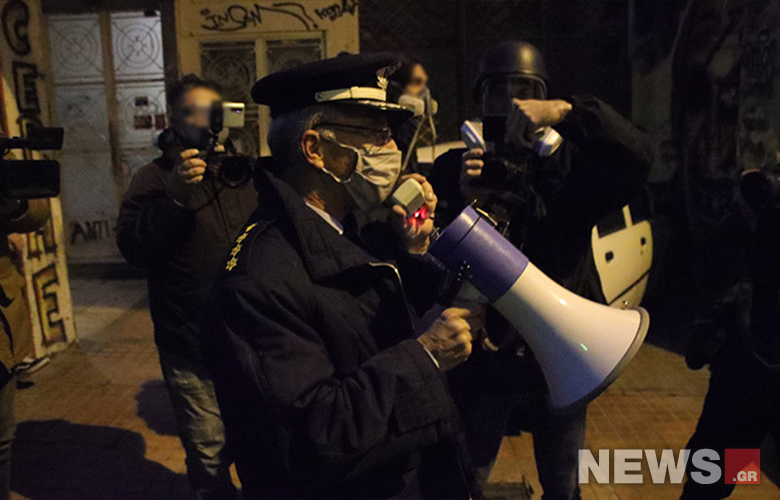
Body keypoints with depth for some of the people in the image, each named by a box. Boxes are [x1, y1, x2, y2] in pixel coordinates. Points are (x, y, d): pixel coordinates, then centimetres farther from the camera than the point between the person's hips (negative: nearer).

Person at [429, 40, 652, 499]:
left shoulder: (569, 163, 0)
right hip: (483, 355, -1)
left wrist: (569, 112, -26)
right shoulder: (456, 167, -1)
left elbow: (637, 160, -18)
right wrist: (461, 200, -23)